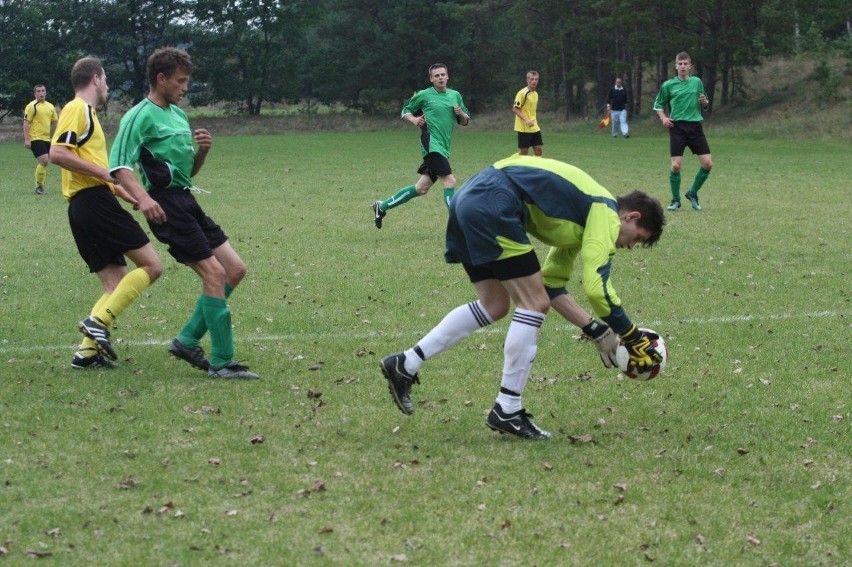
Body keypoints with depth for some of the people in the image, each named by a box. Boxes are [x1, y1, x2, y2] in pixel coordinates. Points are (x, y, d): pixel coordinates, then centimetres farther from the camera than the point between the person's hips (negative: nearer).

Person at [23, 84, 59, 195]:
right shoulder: (32, 106, -8)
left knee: (44, 163, 8)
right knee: (44, 161, -16)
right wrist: (27, 139, -16)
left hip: (46, 138, 7)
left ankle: (40, 186, 19)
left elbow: (54, 121, 23)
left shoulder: (50, 106, 12)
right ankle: (39, 187, -5)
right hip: (35, 139, -7)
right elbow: (26, 123, -10)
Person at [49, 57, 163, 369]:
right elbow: (57, 153, -19)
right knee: (151, 265, -9)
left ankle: (87, 350, -3)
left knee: (118, 284, 8)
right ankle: (98, 321, -16)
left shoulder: (85, 111, 25)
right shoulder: (78, 109, -4)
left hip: (82, 208, 10)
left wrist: (118, 190, 28)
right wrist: (104, 172, -18)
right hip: (95, 201, -10)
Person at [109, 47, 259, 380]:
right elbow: (119, 166, -18)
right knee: (214, 273, -13)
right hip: (166, 205, -9)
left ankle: (188, 341, 14)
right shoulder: (141, 116, -8)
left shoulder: (178, 114, 19)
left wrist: (202, 150, 3)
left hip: (186, 200, 9)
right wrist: (143, 198, -33)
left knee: (235, 269, 7)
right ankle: (221, 362, -7)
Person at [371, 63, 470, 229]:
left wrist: (461, 114, -3)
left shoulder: (455, 95, 13)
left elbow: (465, 121, 19)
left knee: (421, 188, 11)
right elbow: (405, 110, 12)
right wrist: (414, 119, -9)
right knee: (450, 181, -17)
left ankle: (382, 206, 24)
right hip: (431, 144, -7)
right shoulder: (424, 95, 0)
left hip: (443, 148, 7)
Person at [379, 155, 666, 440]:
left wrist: (595, 330, 24)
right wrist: (634, 339, -1)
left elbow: (551, 286, 28)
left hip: (468, 198, 10)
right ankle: (507, 411, 1)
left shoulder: (579, 221, 26)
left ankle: (405, 364, 19)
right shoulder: (607, 212, -1)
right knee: (534, 305, -4)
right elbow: (596, 286, -11)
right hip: (493, 204, -10)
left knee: (493, 306, 19)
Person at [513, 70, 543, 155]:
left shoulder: (535, 94, 12)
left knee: (538, 150, 4)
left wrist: (534, 122, 18)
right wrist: (526, 120, -26)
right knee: (523, 151, -3)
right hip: (524, 128, -7)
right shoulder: (522, 93, -12)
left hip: (534, 128, 7)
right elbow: (515, 109, -16)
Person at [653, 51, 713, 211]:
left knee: (707, 163, -6)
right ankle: (676, 200, 8)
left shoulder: (697, 82, 9)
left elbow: (705, 105, 18)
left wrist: (705, 102, -5)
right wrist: (663, 118, -4)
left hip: (695, 125, 3)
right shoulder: (668, 85, 2)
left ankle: (692, 193, 15)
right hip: (677, 126, -3)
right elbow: (658, 104, 13)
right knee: (676, 165, -10)